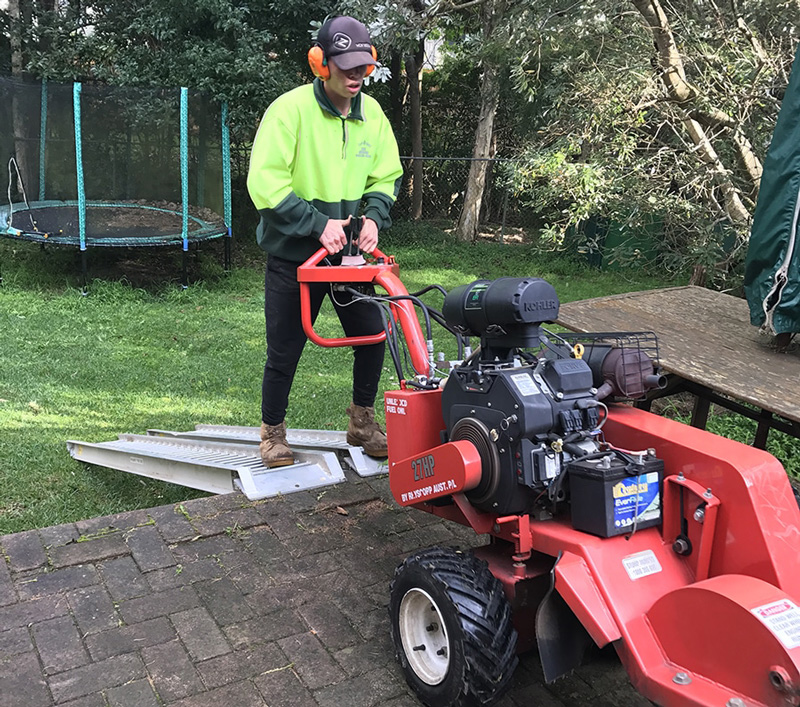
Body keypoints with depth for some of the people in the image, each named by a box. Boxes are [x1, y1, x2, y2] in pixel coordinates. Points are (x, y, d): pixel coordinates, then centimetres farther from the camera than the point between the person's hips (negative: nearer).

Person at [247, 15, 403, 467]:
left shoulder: (372, 114, 2)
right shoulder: (290, 109, -16)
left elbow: (387, 177, 11)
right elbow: (265, 183, -21)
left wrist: (374, 216, -8)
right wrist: (318, 224, -24)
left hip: (349, 252, 5)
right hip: (293, 254, -5)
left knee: (372, 336, 7)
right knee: (285, 351, 5)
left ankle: (362, 424, 28)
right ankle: (273, 433, 26)